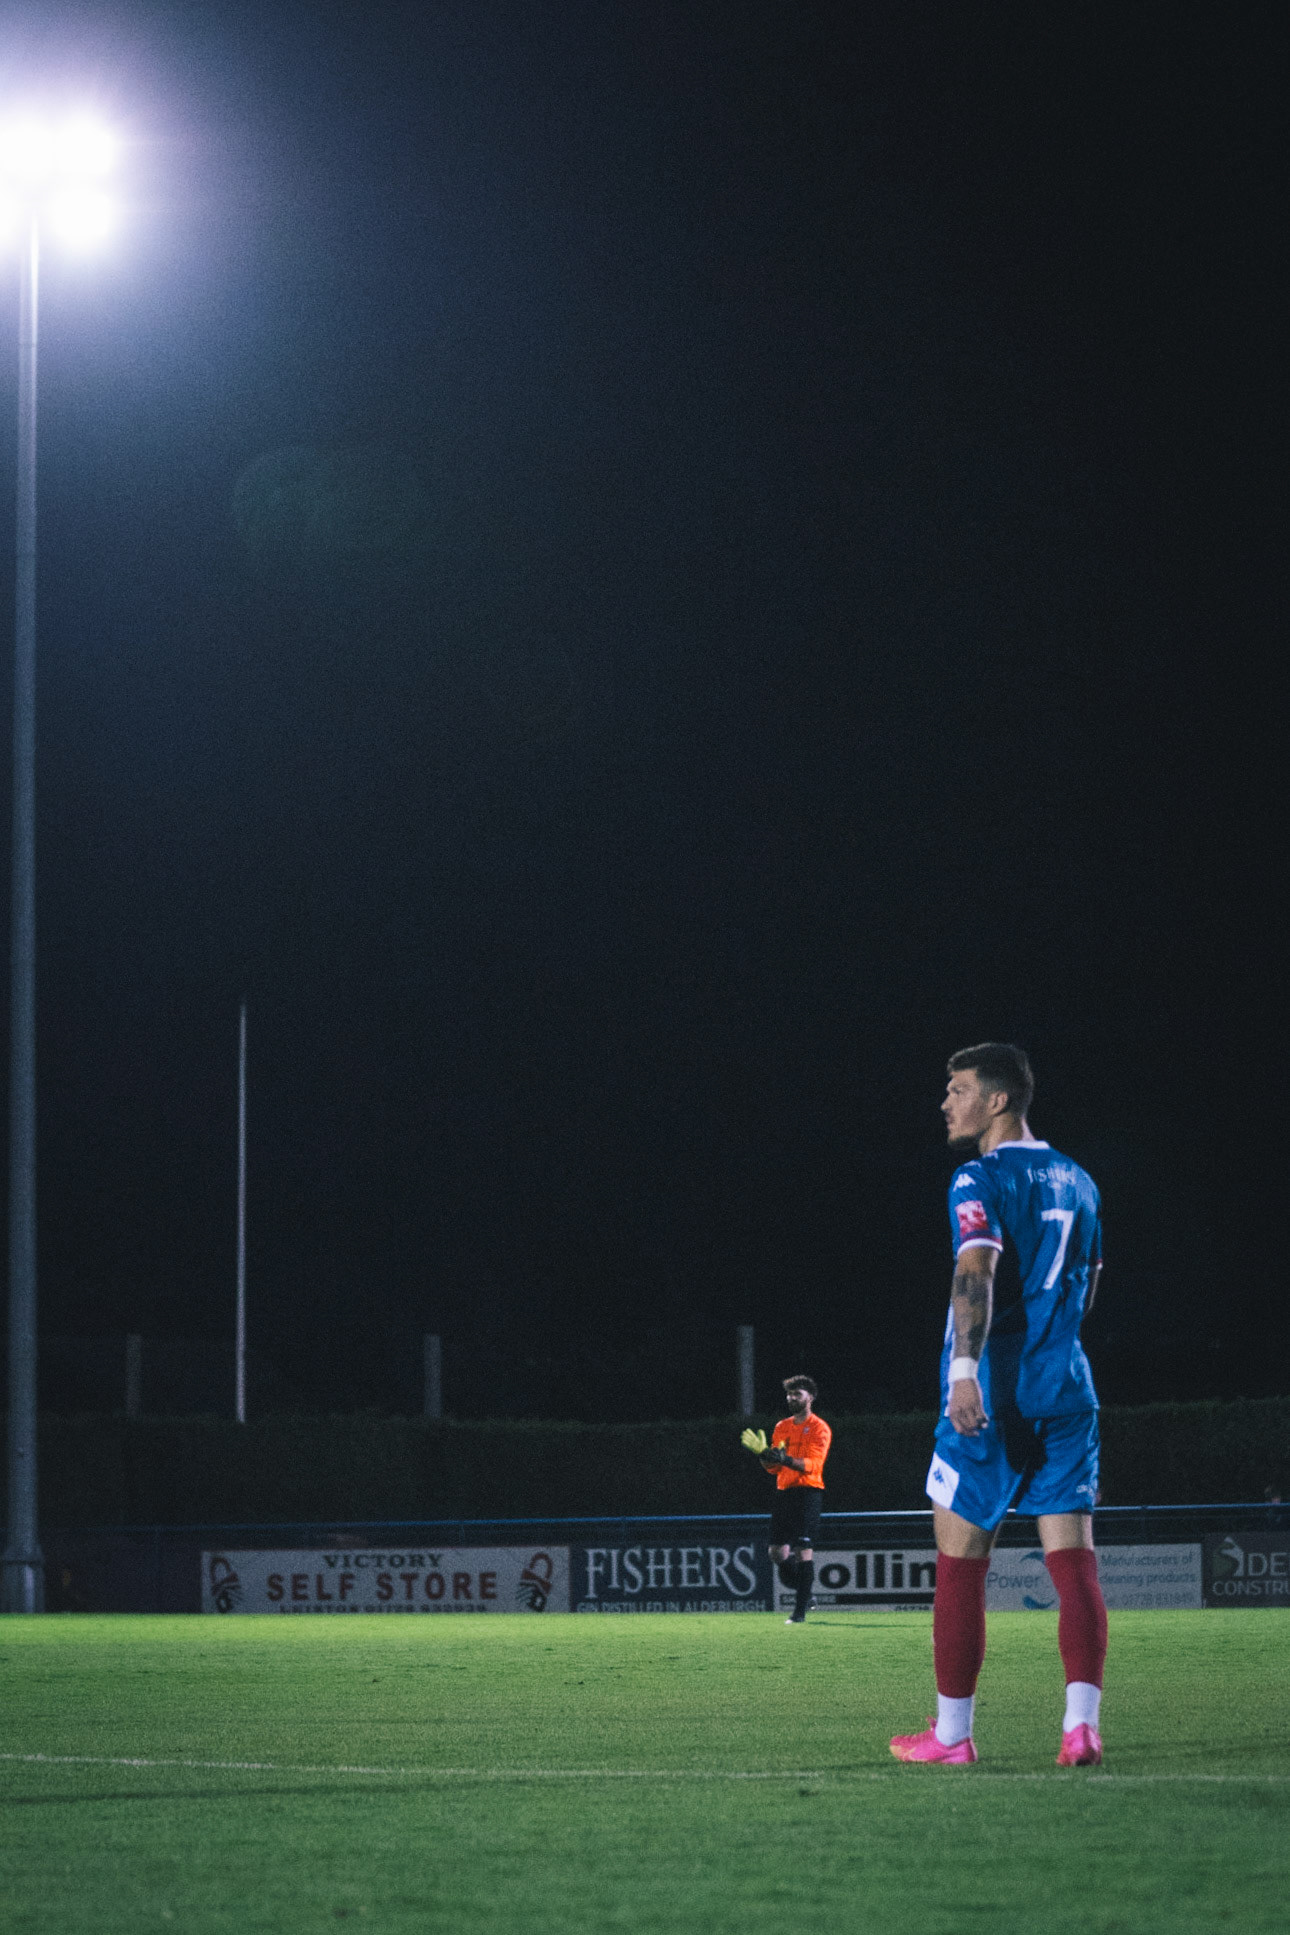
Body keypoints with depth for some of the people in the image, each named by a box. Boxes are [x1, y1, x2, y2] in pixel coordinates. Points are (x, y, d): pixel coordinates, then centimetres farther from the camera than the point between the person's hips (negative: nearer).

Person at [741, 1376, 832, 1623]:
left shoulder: (819, 1428, -3)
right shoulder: (782, 1427, 17)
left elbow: (813, 1464, -15)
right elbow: (773, 1468, 16)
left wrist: (786, 1459, -30)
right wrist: (764, 1455, -5)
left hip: (808, 1490, -7)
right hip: (784, 1492, 7)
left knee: (803, 1550, -12)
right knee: (777, 1551, 2)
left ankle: (799, 1612, -11)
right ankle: (803, 1592, 25)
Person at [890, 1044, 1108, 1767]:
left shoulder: (982, 1180, -8)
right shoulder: (1077, 1183, 15)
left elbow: (977, 1270, -23)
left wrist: (966, 1368, -34)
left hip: (992, 1394, -6)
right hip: (1066, 1393, 6)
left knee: (961, 1564, 3)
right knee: (1073, 1558, 0)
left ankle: (952, 1733, 7)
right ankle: (1083, 1722, -13)